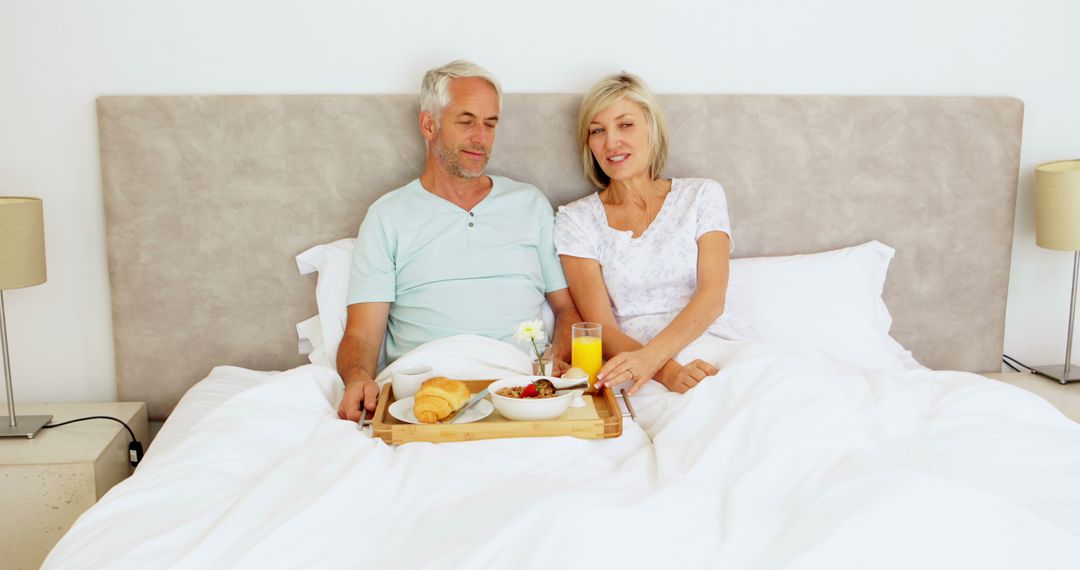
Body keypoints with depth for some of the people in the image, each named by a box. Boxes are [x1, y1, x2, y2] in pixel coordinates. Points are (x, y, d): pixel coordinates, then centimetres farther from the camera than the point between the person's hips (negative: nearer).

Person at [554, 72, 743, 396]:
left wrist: (652, 356, -23)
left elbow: (713, 296, -3)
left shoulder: (702, 195, 12)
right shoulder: (576, 220, 9)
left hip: (716, 347, 3)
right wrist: (667, 371, -22)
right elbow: (601, 327, -2)